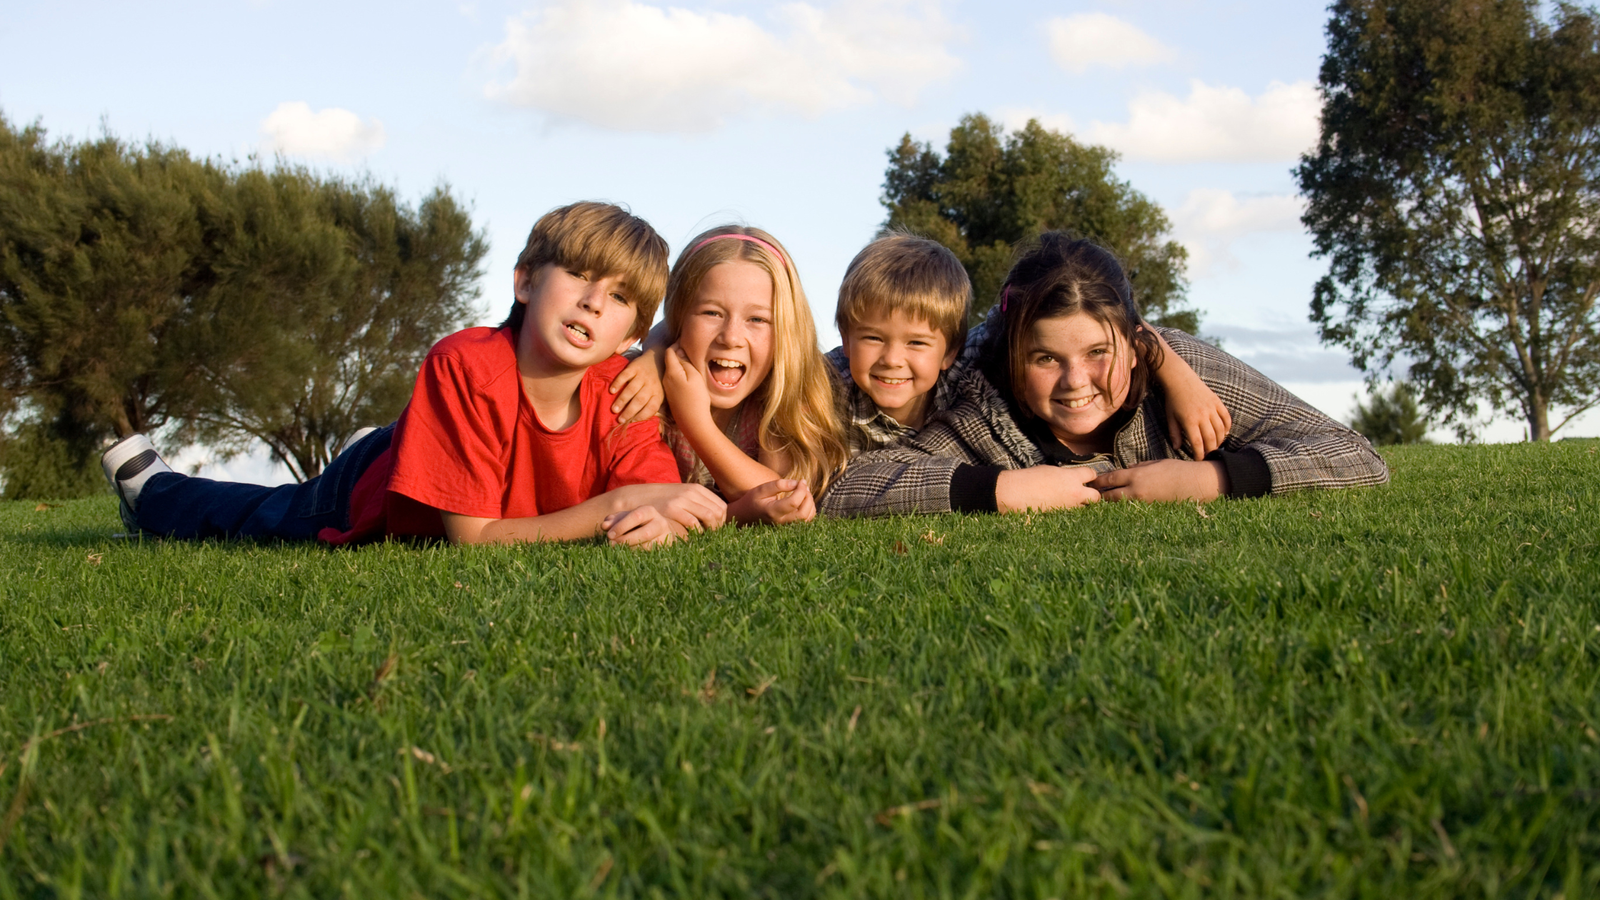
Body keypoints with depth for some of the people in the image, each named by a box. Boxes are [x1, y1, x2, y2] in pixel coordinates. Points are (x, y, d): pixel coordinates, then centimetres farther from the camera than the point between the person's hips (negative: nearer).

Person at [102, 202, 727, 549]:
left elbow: (677, 506, -31)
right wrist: (615, 504, -49)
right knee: (257, 519, 28)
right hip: (366, 497, -4)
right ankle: (150, 484, 59)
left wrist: (659, 521, -56)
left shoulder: (619, 392, -31)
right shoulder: (464, 363, -43)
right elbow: (469, 536, -42)